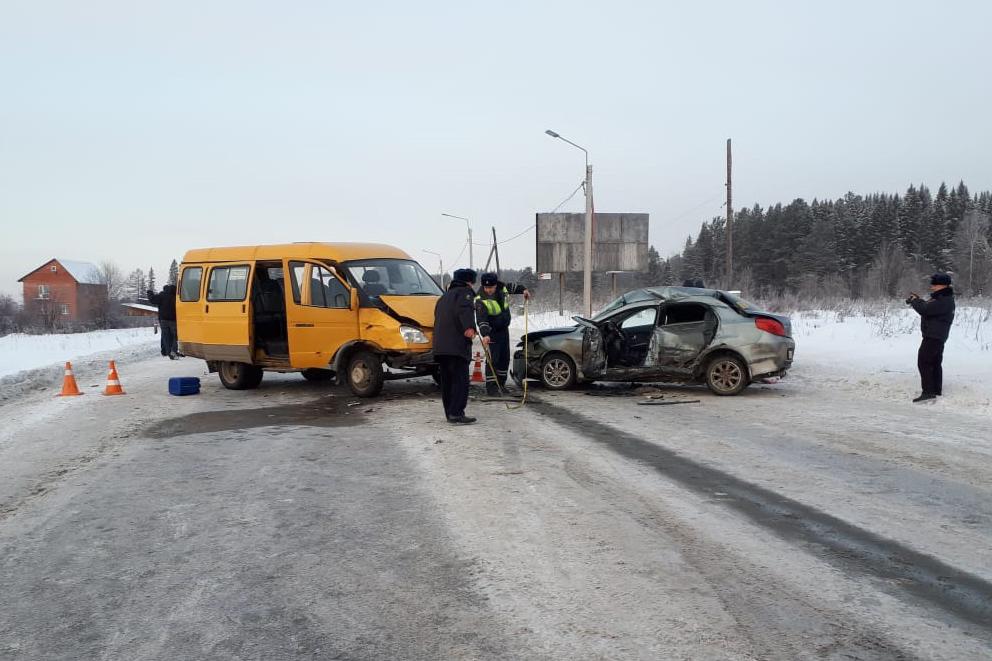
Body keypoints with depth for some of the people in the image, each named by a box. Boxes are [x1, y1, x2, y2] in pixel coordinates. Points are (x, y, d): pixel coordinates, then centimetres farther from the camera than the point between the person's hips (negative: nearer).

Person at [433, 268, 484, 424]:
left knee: (446, 380, 12)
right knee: (460, 379, -8)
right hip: (457, 345, -8)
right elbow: (464, 310, -19)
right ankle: (456, 414, -14)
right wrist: (469, 327, -34)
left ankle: (450, 413, 16)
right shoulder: (465, 292, 2)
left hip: (440, 346, 8)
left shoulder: (444, 297, 29)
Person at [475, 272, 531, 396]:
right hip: (491, 332, -7)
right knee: (493, 359, -13)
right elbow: (482, 320, -34)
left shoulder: (502, 287, -8)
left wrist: (523, 289, 5)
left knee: (505, 357, 15)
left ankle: (501, 383, 28)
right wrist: (485, 334, -46)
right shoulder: (481, 300, -26)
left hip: (504, 329, 7)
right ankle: (491, 387, -10)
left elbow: (512, 287, 17)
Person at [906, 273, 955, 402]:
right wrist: (918, 300, 8)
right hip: (938, 337, 11)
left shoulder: (943, 301, -21)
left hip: (932, 337, -11)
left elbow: (925, 310, -26)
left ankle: (928, 392, -15)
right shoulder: (944, 298, 14)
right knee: (935, 363, 19)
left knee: (924, 362, -11)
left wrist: (914, 301, -8)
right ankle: (937, 390, 28)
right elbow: (929, 308, 22)